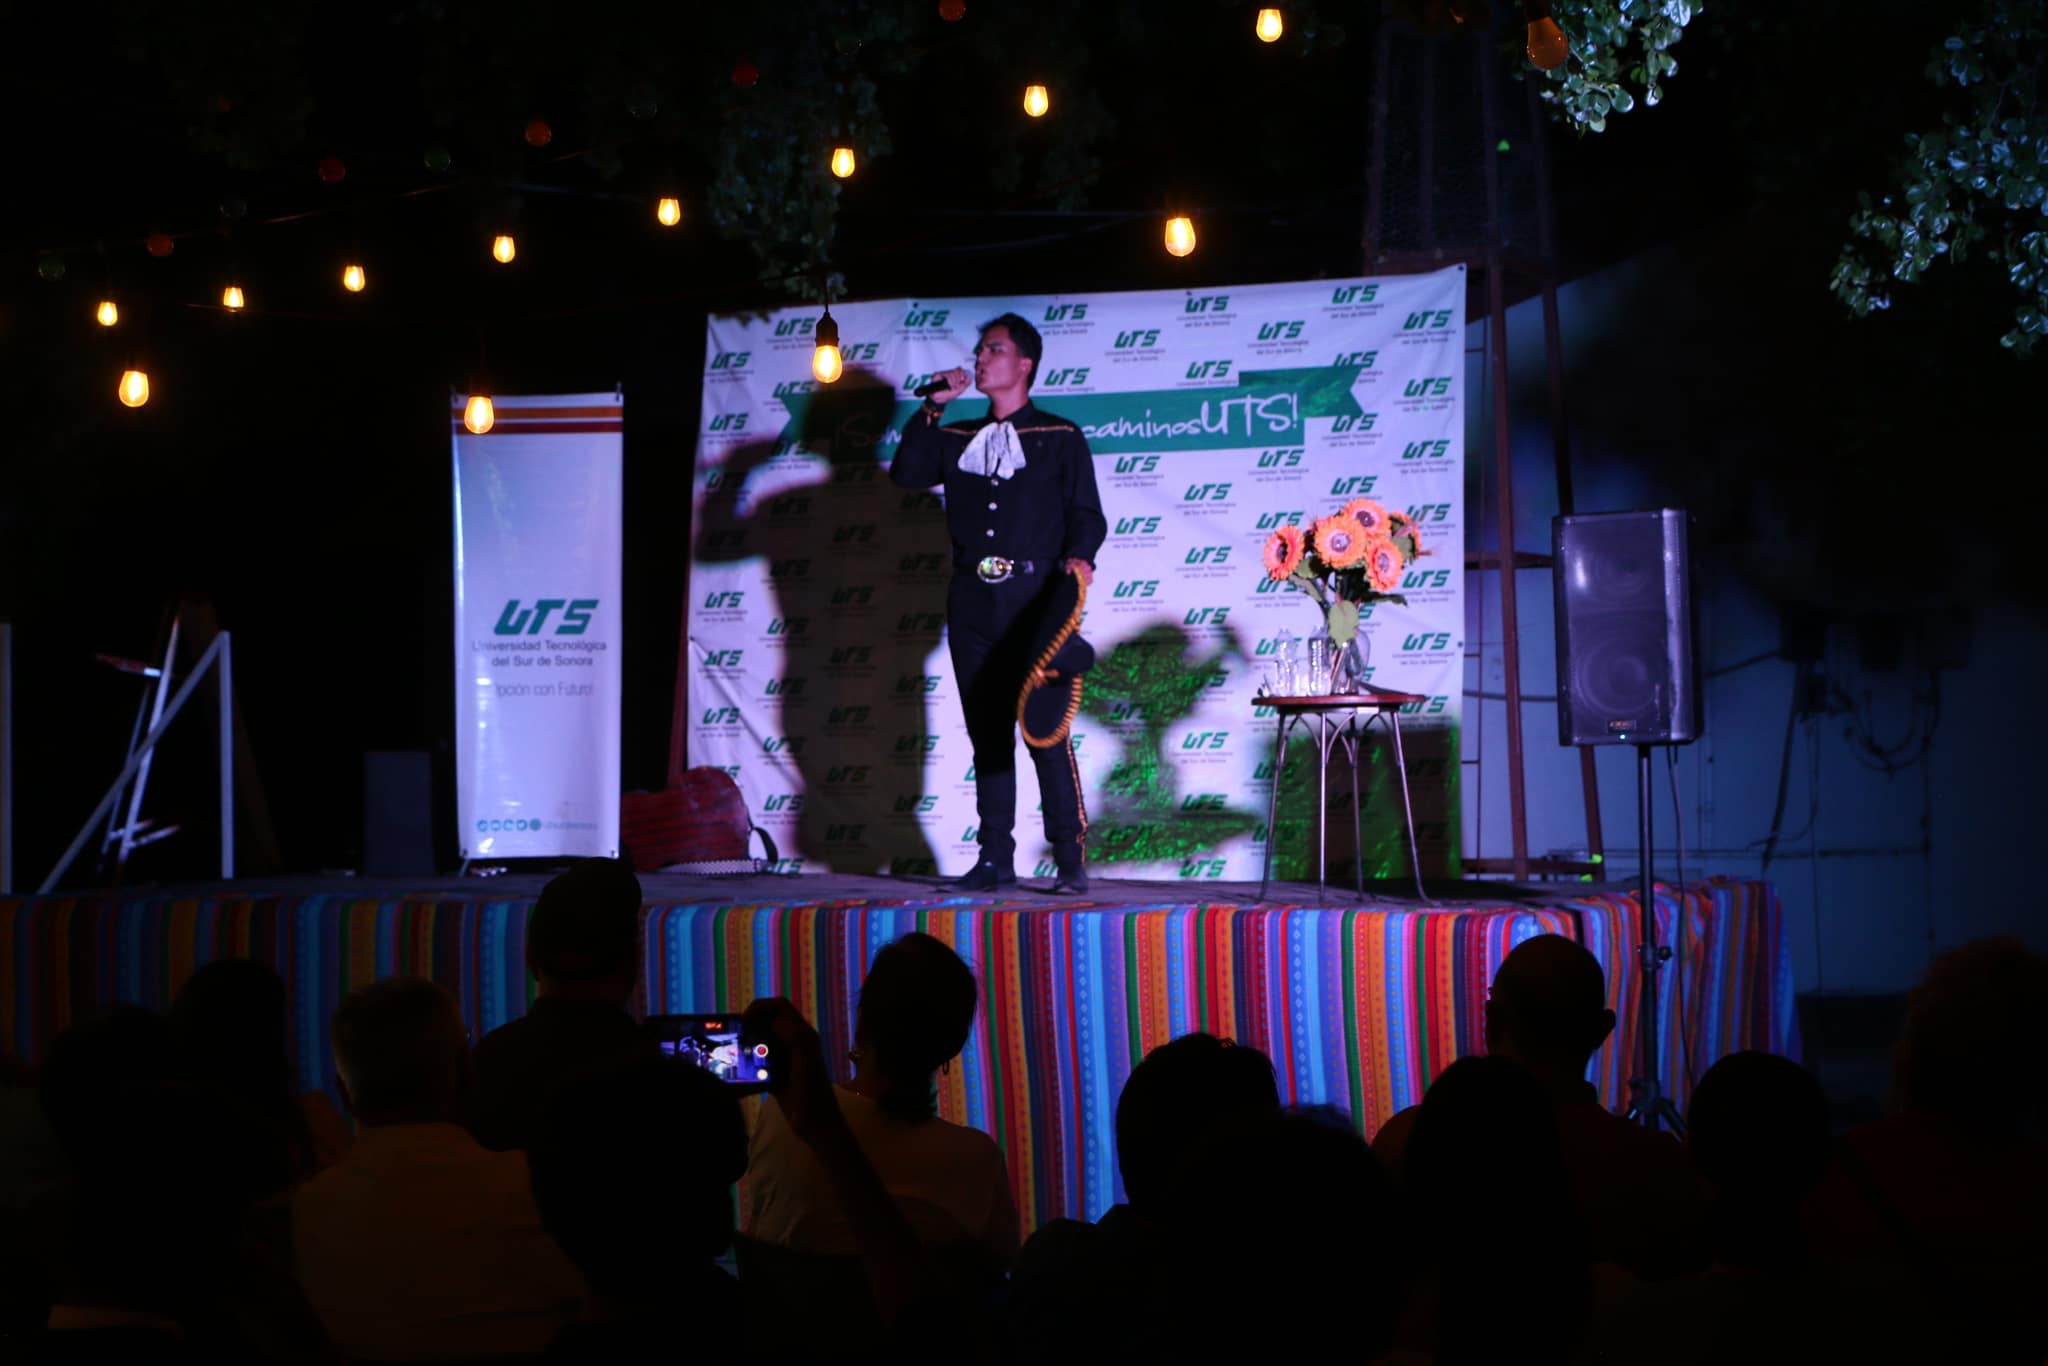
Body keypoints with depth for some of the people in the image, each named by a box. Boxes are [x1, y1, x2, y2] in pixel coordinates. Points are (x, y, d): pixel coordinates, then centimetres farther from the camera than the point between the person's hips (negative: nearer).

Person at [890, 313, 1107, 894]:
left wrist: (1078, 556, -16)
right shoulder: (959, 439, 19)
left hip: (1032, 597, -5)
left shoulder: (1060, 439, 8)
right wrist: (932, 408, 2)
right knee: (987, 733, 5)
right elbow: (906, 472, 5)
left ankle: (1070, 861, -9)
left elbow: (1088, 513, 3)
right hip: (972, 601, 5)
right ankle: (996, 860, 9)